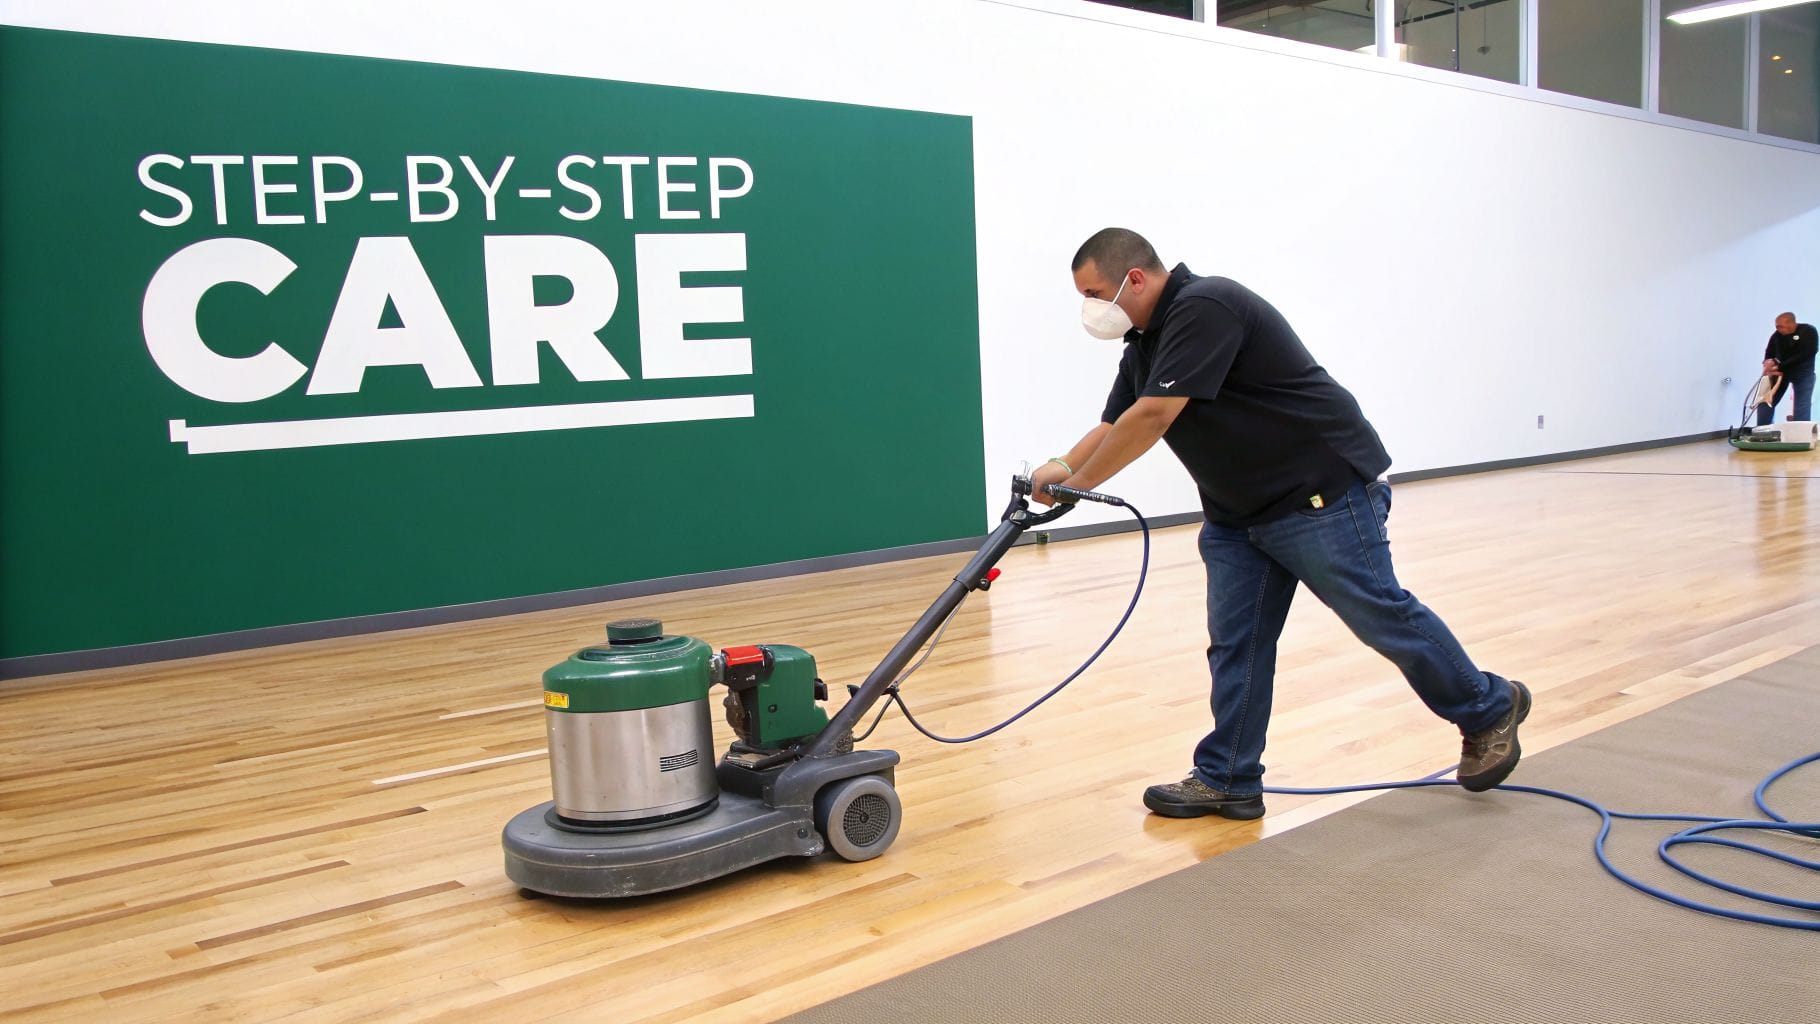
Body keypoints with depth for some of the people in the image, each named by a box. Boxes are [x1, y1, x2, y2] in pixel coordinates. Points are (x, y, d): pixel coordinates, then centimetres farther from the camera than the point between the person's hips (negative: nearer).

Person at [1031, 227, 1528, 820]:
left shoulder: (1205, 309, -22)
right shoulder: (1144, 345, 10)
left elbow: (1151, 418, -28)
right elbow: (1114, 426, 10)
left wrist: (1076, 485, -20)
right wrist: (1064, 467, -9)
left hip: (1324, 495, -9)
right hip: (1236, 513, 9)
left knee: (1381, 617, 2)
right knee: (1235, 644, 5)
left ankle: (1489, 710, 24)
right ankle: (1227, 781, 12)